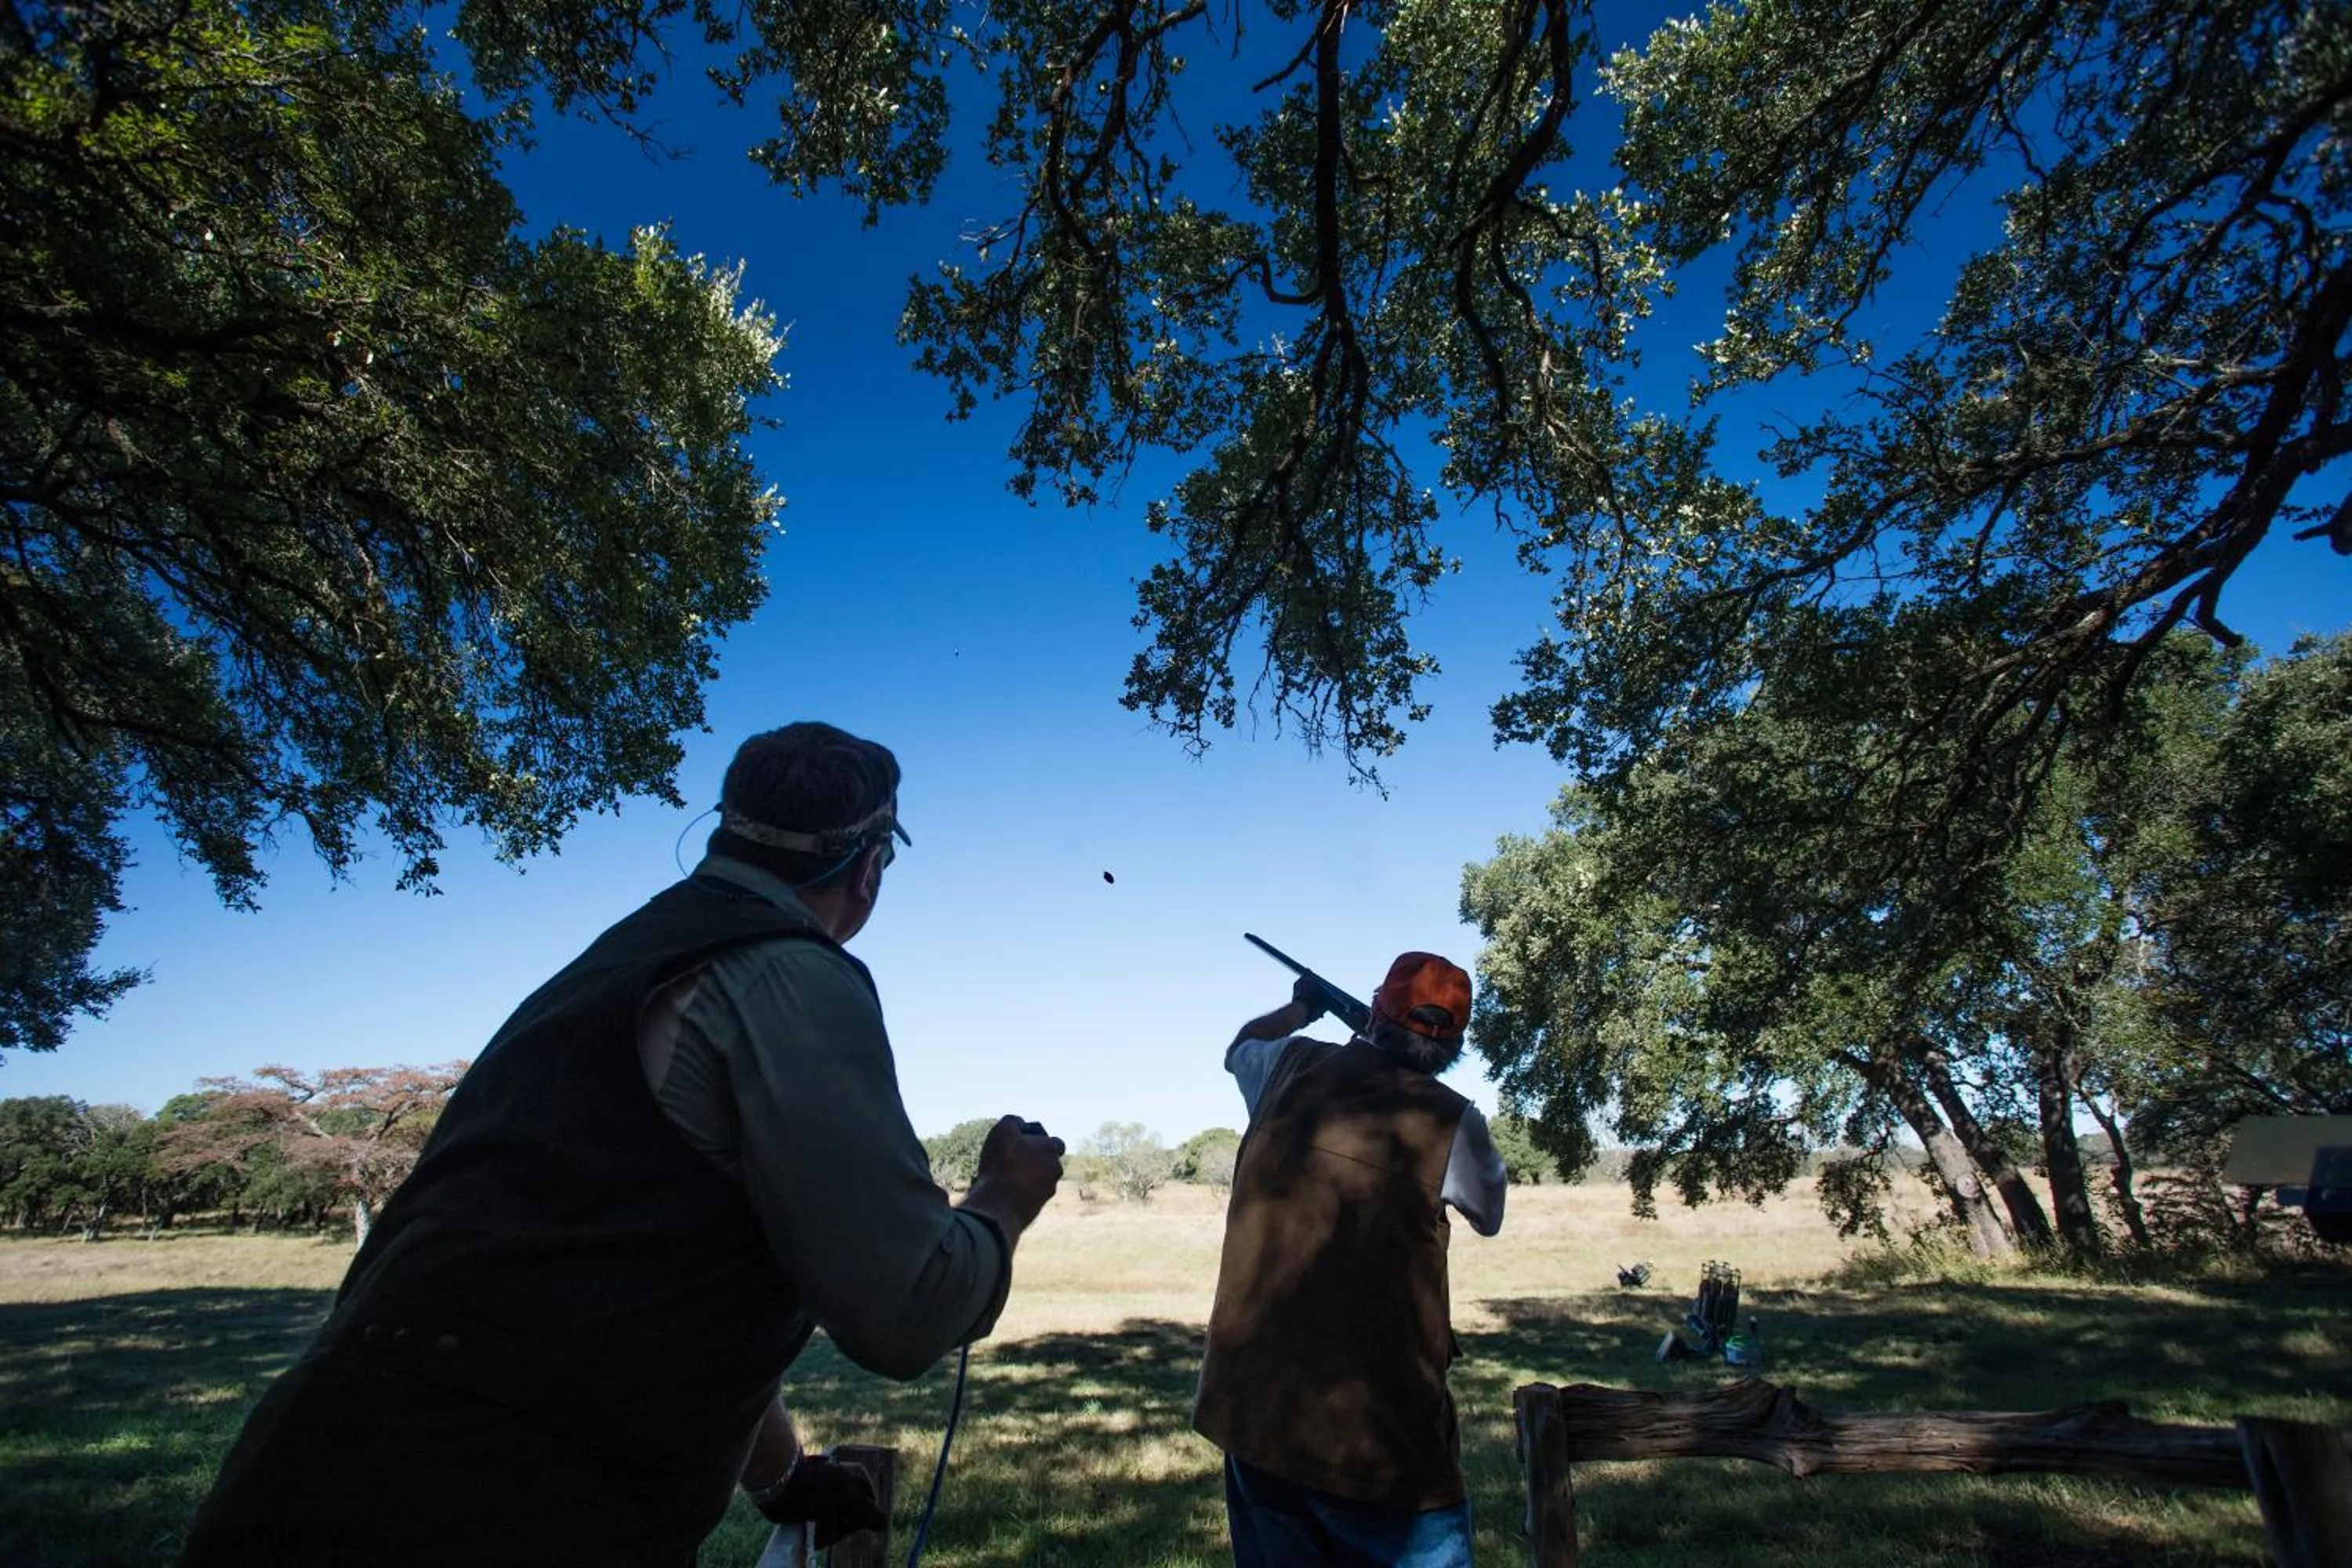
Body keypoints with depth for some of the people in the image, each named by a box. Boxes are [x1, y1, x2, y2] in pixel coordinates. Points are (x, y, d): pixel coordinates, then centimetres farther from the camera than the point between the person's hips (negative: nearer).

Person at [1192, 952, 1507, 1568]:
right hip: (1381, 1434, -4)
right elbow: (1490, 1216, 9)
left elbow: (1238, 1047, 24)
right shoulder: (1450, 1120, -12)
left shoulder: (1292, 1068, -1)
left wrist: (1299, 1007, 40)